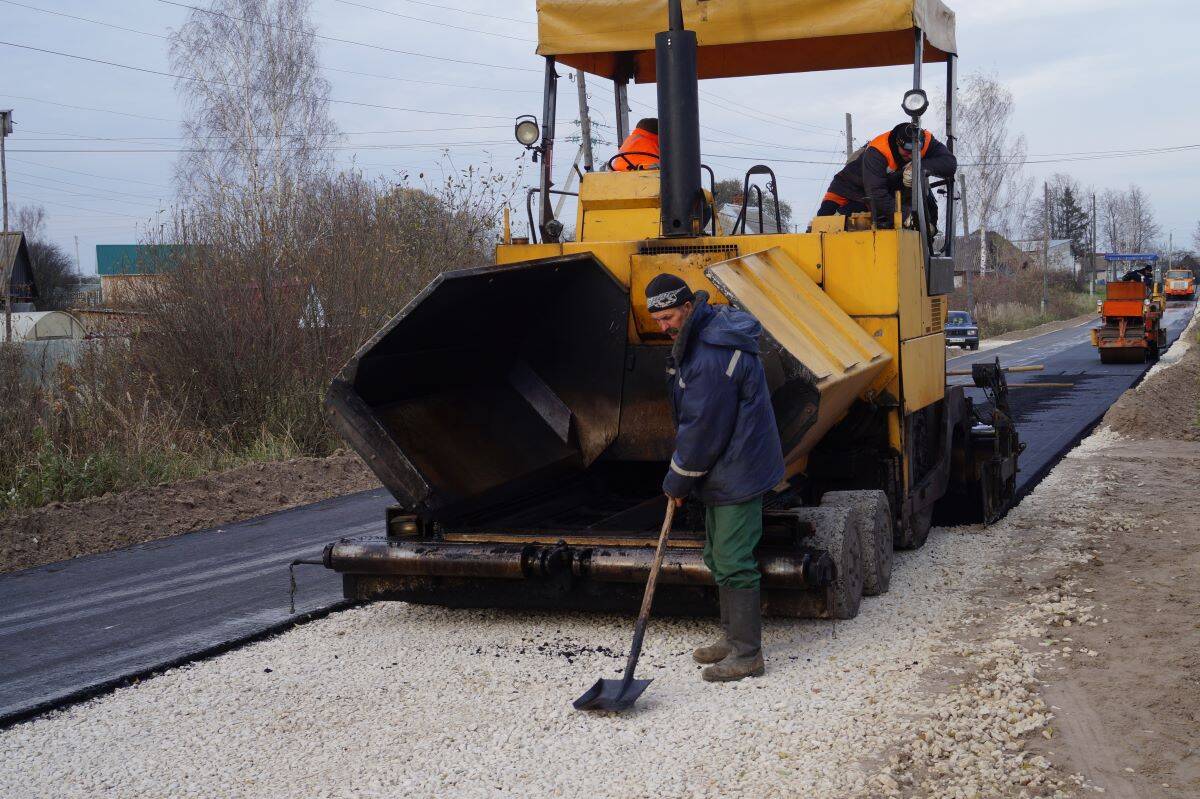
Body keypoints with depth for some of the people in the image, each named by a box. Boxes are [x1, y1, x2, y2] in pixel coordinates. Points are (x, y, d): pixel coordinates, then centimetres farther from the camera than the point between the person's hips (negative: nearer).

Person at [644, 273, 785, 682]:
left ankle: (746, 655, 2)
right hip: (723, 470, 11)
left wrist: (678, 480, -11)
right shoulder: (698, 337, 8)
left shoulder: (713, 356, -26)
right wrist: (682, 475, 15)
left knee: (733, 563, -6)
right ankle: (732, 637, 31)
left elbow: (703, 428, -23)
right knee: (719, 557, 19)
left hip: (738, 472, -11)